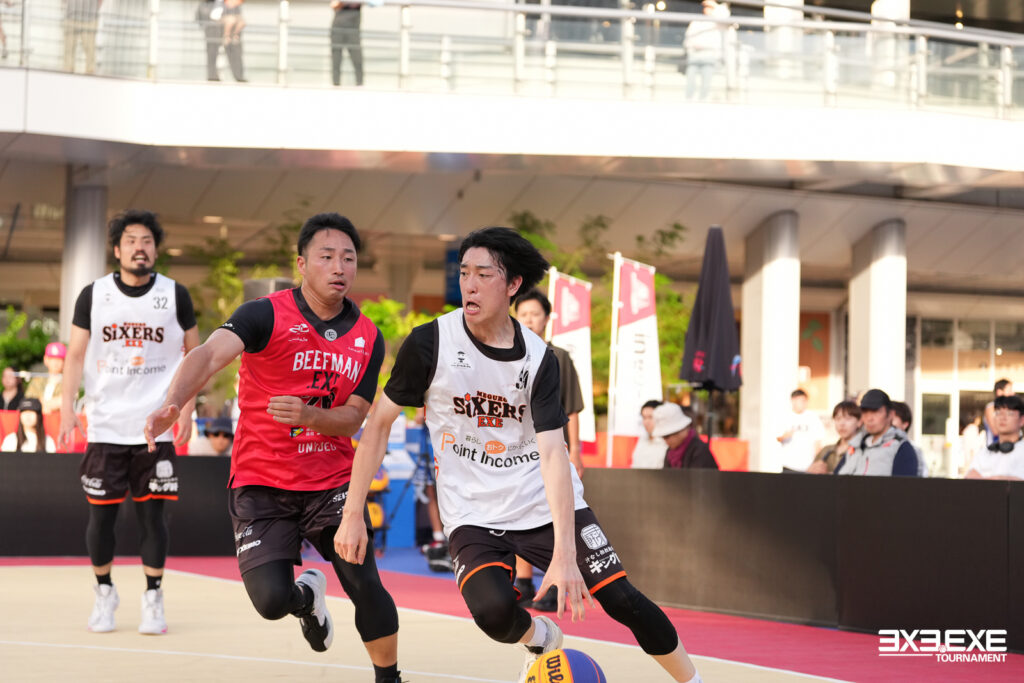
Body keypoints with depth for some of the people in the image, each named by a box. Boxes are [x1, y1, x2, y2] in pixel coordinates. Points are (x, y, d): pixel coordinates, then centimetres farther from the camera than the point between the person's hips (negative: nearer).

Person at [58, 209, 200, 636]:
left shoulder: (175, 295, 1)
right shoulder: (93, 295, 1)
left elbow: (193, 353, 8)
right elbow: (76, 355, 2)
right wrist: (67, 408, -8)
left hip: (156, 426, -1)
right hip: (105, 425, 1)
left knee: (152, 513, -1)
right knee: (101, 513, 4)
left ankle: (153, 599, 9)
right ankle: (104, 593, 22)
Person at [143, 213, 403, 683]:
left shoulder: (368, 338, 3)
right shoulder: (267, 314, -10)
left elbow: (352, 417, 1)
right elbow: (210, 355, -26)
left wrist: (307, 415, -22)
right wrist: (172, 404, -46)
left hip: (332, 481, 2)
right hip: (262, 484, -2)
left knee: (364, 584, -11)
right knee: (271, 600, -14)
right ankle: (308, 597, 24)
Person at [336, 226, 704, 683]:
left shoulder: (539, 358, -8)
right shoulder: (431, 342, -9)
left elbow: (552, 454, -17)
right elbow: (379, 423, -1)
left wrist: (564, 555, -28)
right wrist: (352, 514, -7)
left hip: (547, 505, 1)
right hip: (473, 514, -1)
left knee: (622, 599, -7)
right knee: (494, 612, -27)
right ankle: (541, 639, 8)